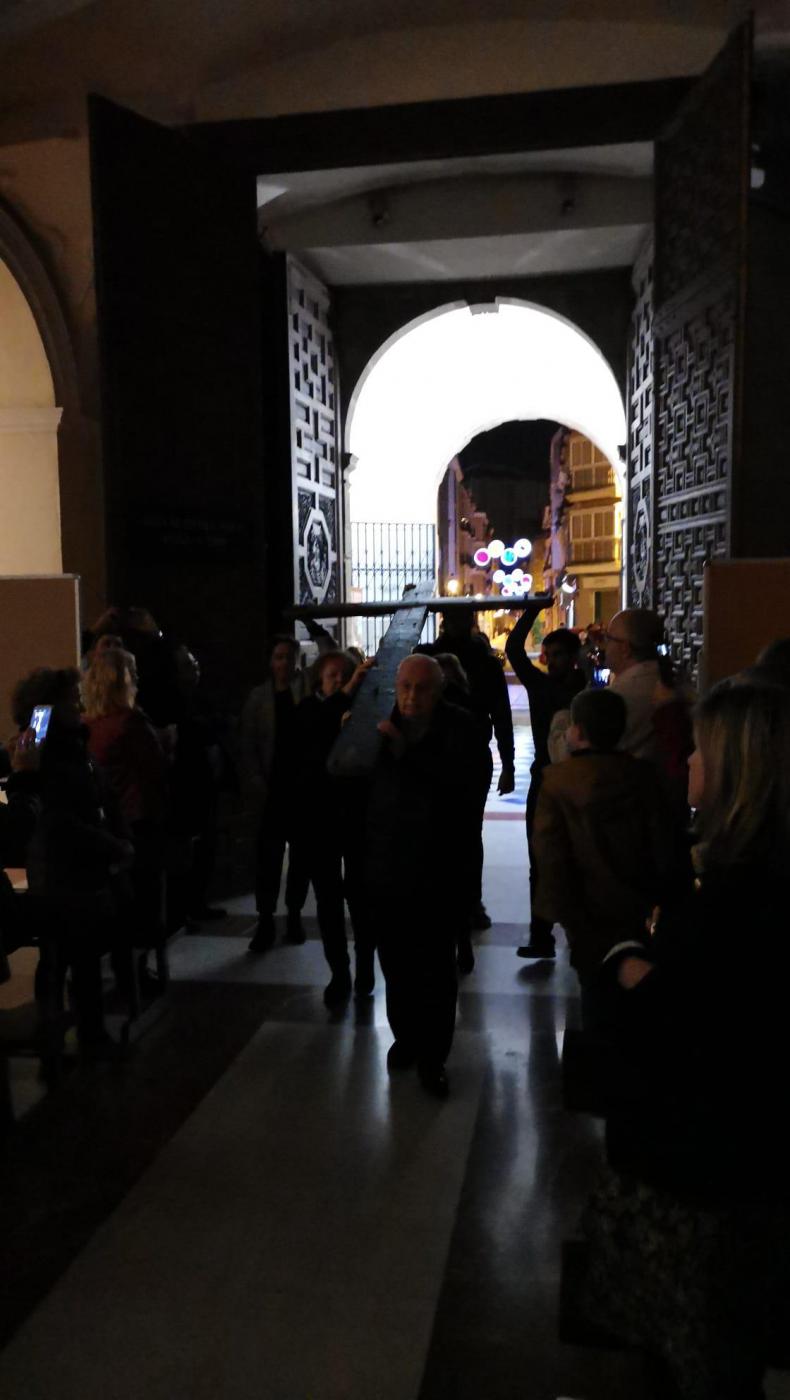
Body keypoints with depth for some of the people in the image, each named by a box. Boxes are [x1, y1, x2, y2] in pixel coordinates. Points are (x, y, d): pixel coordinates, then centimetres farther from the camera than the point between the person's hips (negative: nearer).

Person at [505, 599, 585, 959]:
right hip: (544, 782, 4)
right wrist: (532, 611, -3)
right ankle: (541, 936, 5)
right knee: (541, 862, 2)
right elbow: (513, 649, 0)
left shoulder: (588, 690, -4)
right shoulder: (540, 684, 7)